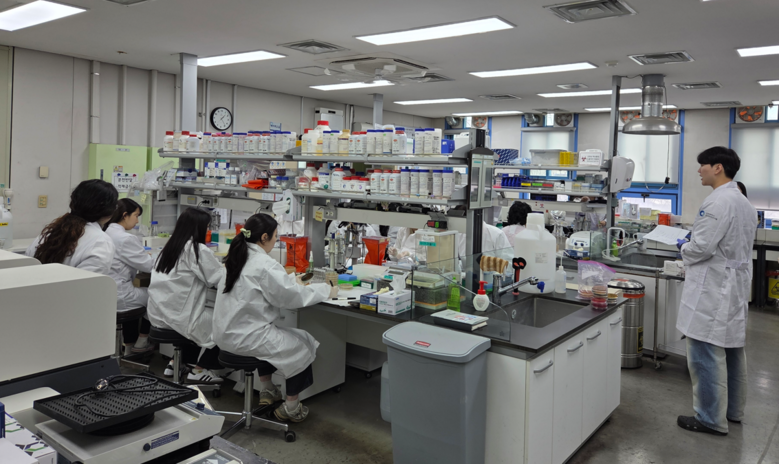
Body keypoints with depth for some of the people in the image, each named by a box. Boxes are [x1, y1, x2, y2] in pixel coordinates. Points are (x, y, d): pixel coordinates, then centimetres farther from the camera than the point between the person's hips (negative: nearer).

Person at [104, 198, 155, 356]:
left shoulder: (105, 233, 5)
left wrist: (145, 255, 12)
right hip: (117, 297, -8)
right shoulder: (126, 239, -22)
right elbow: (149, 266, -14)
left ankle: (129, 348, 38)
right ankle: (141, 342, 27)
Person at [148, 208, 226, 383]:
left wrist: (221, 267, 22)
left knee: (204, 315, 27)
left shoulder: (170, 247, 11)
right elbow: (222, 279, -11)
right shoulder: (197, 249, -13)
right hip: (178, 316, -8)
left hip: (158, 315, 8)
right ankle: (200, 370, 9)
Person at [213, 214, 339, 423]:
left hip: (227, 333, 9)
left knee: (272, 335, 34)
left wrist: (290, 279, 24)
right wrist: (327, 290, -4)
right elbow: (294, 296, -17)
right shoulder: (264, 264, -21)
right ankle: (290, 407, 19)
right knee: (304, 343, 9)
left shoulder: (237, 257, 5)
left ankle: (266, 390, 41)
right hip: (246, 338, -9)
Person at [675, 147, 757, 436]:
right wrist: (693, 262, 17)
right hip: (736, 286, 10)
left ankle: (711, 419, 8)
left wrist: (683, 248, -3)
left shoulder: (718, 202, -19)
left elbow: (701, 247, -23)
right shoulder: (745, 203, 13)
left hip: (712, 292, -10)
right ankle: (733, 410, 31)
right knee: (732, 350, 18)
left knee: (707, 355, -1)